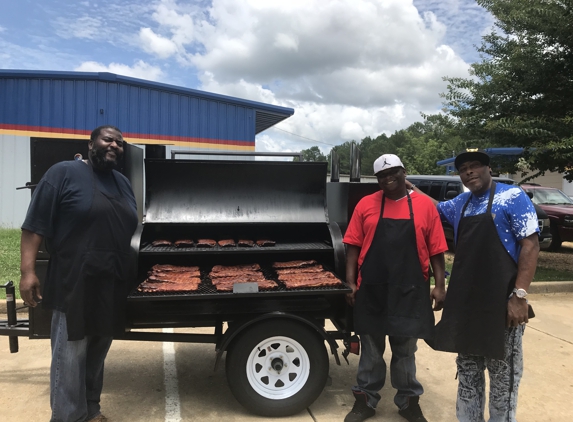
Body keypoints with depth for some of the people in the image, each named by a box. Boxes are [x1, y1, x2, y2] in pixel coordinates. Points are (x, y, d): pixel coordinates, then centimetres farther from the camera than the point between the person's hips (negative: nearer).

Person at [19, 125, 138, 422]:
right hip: (75, 284, -6)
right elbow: (35, 225, -9)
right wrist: (28, 271, -15)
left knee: (97, 353, 16)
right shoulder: (64, 173, -5)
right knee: (70, 357, 0)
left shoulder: (123, 183, 15)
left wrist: (133, 274, 18)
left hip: (113, 285, 7)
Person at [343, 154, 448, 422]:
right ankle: (365, 400, 28)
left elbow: (436, 251, 1)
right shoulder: (366, 204, 1)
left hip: (410, 291, 0)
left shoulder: (424, 205, 1)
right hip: (371, 290, 0)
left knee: (405, 350, 14)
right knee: (371, 349, 12)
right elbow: (353, 246, 1)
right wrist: (351, 282, -5)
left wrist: (439, 286, -3)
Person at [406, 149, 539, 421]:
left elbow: (530, 245, -11)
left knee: (503, 373, 5)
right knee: (467, 370, 15)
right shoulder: (459, 204, 12)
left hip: (501, 301, -6)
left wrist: (519, 295, -17)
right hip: (464, 301, 6)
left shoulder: (512, 197, -5)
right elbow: (434, 208, 33)